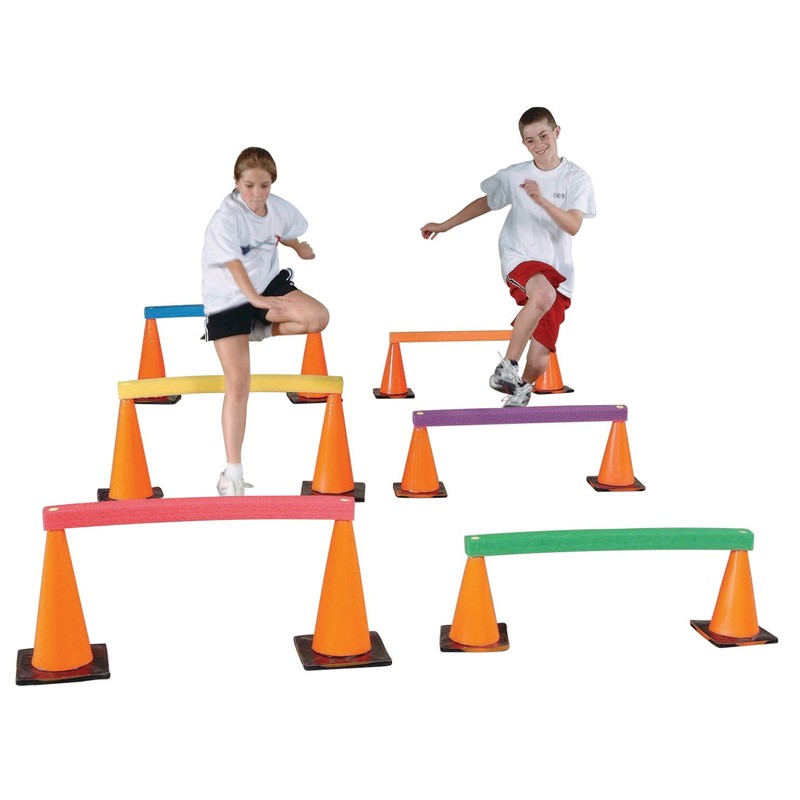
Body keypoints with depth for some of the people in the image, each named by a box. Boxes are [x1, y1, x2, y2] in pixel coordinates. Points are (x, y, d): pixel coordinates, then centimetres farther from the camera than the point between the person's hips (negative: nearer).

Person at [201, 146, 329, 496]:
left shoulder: (279, 208, -4)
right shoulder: (225, 218, -22)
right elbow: (234, 263, -37)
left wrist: (299, 247, 1)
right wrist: (254, 297, -53)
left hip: (269, 284, 5)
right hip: (227, 300, -5)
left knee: (318, 317, -22)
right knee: (238, 382, -8)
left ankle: (259, 330, 7)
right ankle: (232, 471, -1)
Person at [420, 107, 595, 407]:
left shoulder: (577, 179, 0)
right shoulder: (513, 176, 4)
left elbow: (573, 226, -13)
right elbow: (486, 202, 21)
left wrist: (541, 200, -26)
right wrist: (445, 225, 23)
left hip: (557, 271, 1)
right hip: (520, 260, -1)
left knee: (538, 361, -3)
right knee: (544, 295, -39)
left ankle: (522, 387, 35)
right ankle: (507, 366, -23)